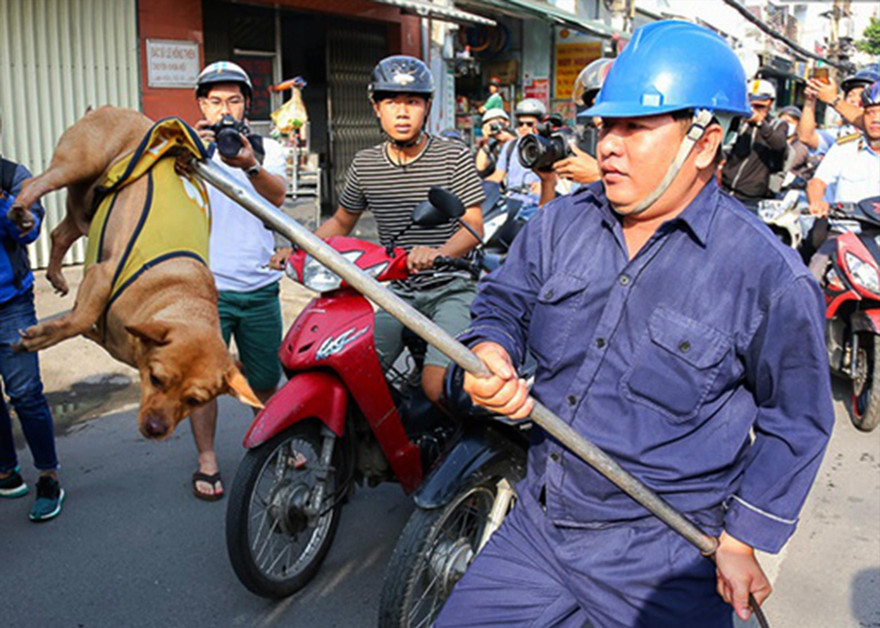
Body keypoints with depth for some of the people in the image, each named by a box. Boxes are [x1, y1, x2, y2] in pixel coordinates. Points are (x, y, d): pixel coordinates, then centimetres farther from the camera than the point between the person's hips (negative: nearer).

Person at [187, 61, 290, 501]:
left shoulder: (266, 148, 7)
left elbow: (277, 195, -13)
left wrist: (250, 166, -34)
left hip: (259, 286, 2)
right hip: (205, 287, -1)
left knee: (265, 379, 13)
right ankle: (207, 462, 16)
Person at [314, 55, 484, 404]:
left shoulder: (454, 157, -2)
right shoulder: (365, 164, 10)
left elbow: (474, 226, -10)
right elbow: (341, 222, 21)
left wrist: (437, 253, -31)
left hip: (450, 289, -4)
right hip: (396, 293, 4)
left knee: (437, 386, -23)